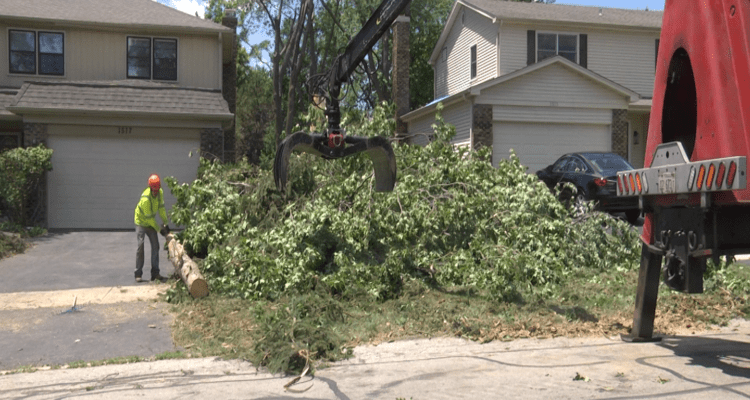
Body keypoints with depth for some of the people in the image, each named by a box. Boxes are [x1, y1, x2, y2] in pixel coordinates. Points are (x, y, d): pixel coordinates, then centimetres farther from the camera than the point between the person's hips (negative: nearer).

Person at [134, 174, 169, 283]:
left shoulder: (160, 192, -12)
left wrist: (165, 223, 1)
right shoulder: (145, 199, -32)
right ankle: (138, 274, -7)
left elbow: (161, 208, 1)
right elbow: (149, 217, -25)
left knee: (155, 246, 0)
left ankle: (155, 273, 0)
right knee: (140, 246, -13)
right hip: (141, 222, -7)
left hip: (151, 222, 7)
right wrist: (159, 229, -16)